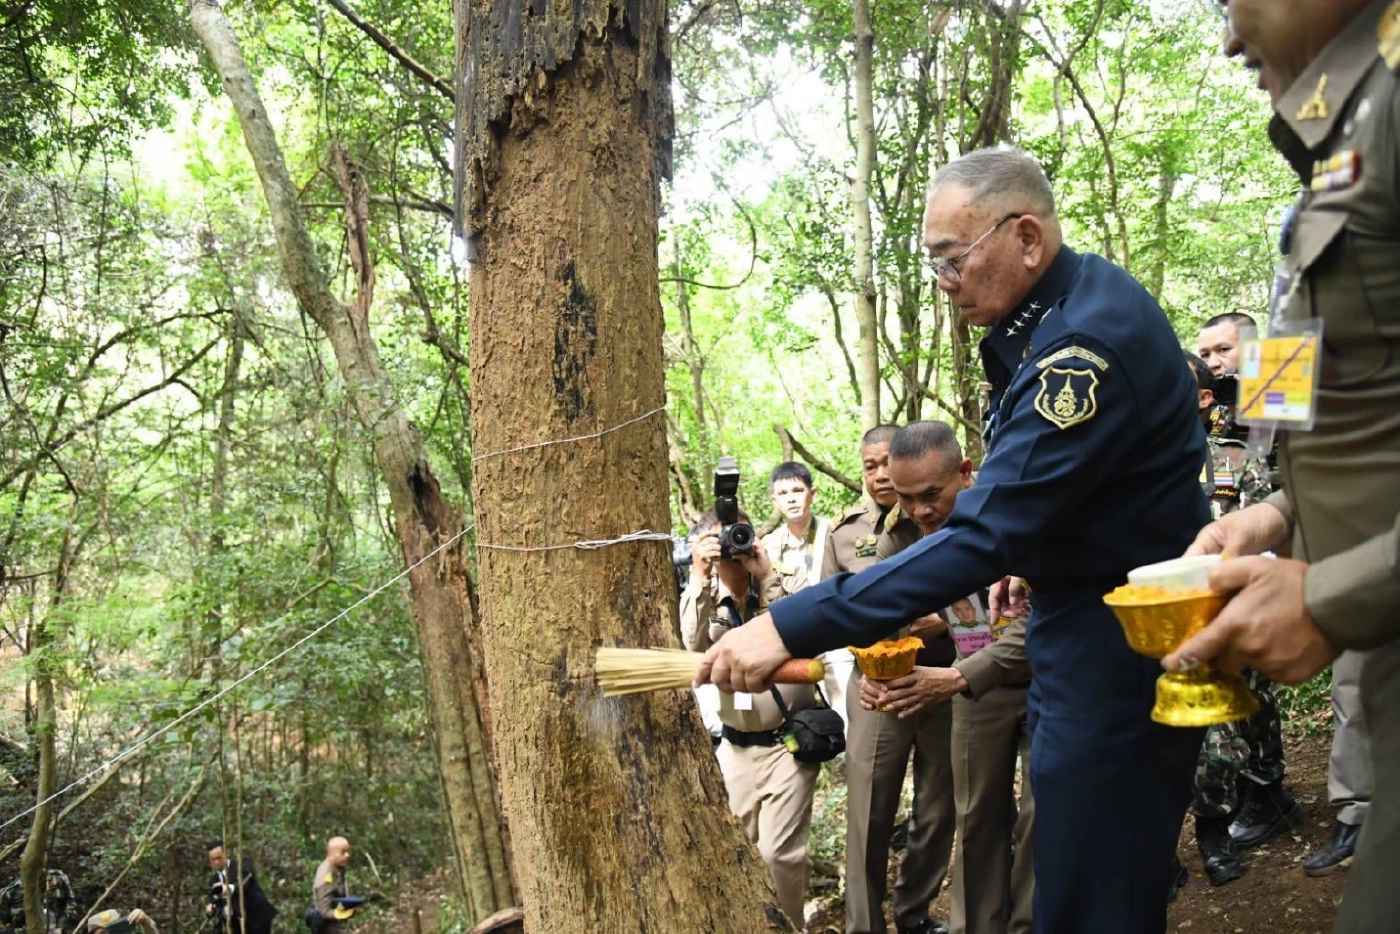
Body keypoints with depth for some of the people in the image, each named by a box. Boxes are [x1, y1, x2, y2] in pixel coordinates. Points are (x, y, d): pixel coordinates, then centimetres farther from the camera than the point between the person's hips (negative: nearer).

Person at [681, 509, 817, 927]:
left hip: (789, 742, -3)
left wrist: (768, 577, -24)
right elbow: (694, 647, -18)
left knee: (778, 851, -6)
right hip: (734, 747, 3)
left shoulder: (779, 590, -4)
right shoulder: (702, 600, 2)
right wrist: (699, 580, -25)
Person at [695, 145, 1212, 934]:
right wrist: (1034, 554, 13)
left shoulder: (1088, 342, -27)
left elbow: (983, 535, -33)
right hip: (1093, 613, 10)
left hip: (1119, 642, -10)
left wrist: (793, 628, -34)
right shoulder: (1072, 305, 6)